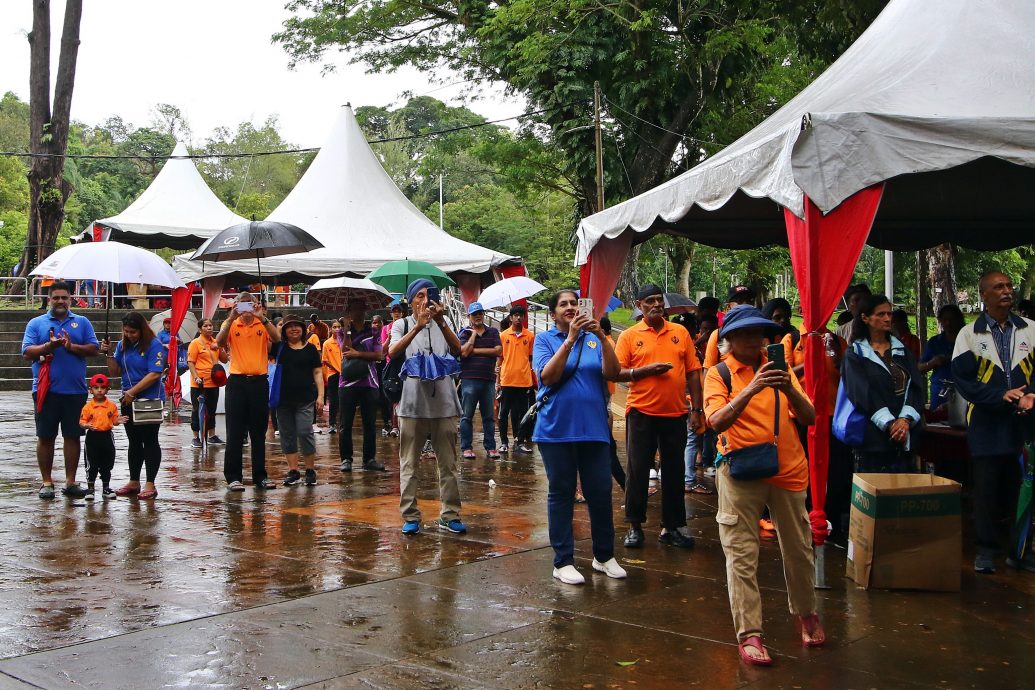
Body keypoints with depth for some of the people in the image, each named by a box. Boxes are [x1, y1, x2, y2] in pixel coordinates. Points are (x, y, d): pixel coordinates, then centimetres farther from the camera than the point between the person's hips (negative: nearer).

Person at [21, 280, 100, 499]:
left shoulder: (82, 322, 11)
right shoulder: (36, 323, 8)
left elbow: (93, 349, 2)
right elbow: (27, 352, -2)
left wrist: (72, 346, -13)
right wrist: (49, 345, -17)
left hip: (75, 389, 1)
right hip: (46, 389, -1)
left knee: (73, 436, 5)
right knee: (45, 437, 3)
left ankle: (70, 481, 13)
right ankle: (47, 482, 12)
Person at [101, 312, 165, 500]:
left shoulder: (154, 345, -12)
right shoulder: (122, 345, 6)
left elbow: (154, 374, -19)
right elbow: (115, 372, 9)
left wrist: (133, 391, -19)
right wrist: (109, 354, -6)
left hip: (150, 399, -6)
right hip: (128, 400, 6)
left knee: (150, 441, 0)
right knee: (134, 441, 13)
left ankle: (150, 484, 4)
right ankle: (133, 482, 22)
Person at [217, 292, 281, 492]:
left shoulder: (263, 325, 5)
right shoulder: (231, 325, 5)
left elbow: (277, 339, -14)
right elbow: (220, 342, -15)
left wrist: (262, 317, -21)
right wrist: (231, 317, -22)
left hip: (259, 382, 1)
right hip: (237, 382, -1)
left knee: (259, 432, 8)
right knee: (235, 432, 0)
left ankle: (260, 476, 15)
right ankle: (233, 477, 5)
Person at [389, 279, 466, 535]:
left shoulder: (442, 324, 11)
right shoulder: (402, 325, 7)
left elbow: (457, 349, -7)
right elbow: (393, 351, -12)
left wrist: (440, 321, -20)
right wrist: (418, 326, -21)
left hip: (443, 403, 2)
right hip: (412, 403, -2)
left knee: (448, 463, 5)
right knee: (409, 464, 2)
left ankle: (449, 516, 11)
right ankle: (410, 516, 8)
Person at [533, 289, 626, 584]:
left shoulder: (593, 339, 8)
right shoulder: (545, 340, 2)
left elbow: (612, 372, -6)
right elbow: (547, 376, -14)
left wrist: (601, 336, -18)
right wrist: (570, 339, -19)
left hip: (594, 428, 2)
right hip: (557, 429, -2)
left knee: (601, 493, 6)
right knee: (561, 494, 5)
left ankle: (604, 556, 21)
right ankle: (563, 561, 13)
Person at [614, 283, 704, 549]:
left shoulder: (680, 333, 7)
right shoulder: (629, 336, 1)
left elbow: (693, 372, 7)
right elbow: (616, 372, -4)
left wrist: (696, 410, 2)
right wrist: (646, 370, -17)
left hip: (675, 413, 2)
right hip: (641, 412, -2)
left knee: (674, 471, 8)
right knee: (638, 470, 3)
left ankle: (672, 526, 18)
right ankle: (635, 525, 13)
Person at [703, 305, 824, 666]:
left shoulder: (778, 369, 8)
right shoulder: (719, 374, -2)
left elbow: (809, 417, 1)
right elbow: (717, 422, -17)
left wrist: (789, 389, -18)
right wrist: (751, 389, -28)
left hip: (787, 471, 4)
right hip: (741, 473, -3)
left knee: (798, 549, 14)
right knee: (742, 555, -4)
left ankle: (806, 614, 34)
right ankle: (748, 633, 1)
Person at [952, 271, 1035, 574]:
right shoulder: (969, 334, 1)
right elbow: (963, 379, -6)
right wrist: (1001, 396, -17)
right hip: (987, 424, -2)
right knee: (986, 488, 2)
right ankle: (986, 550, 13)